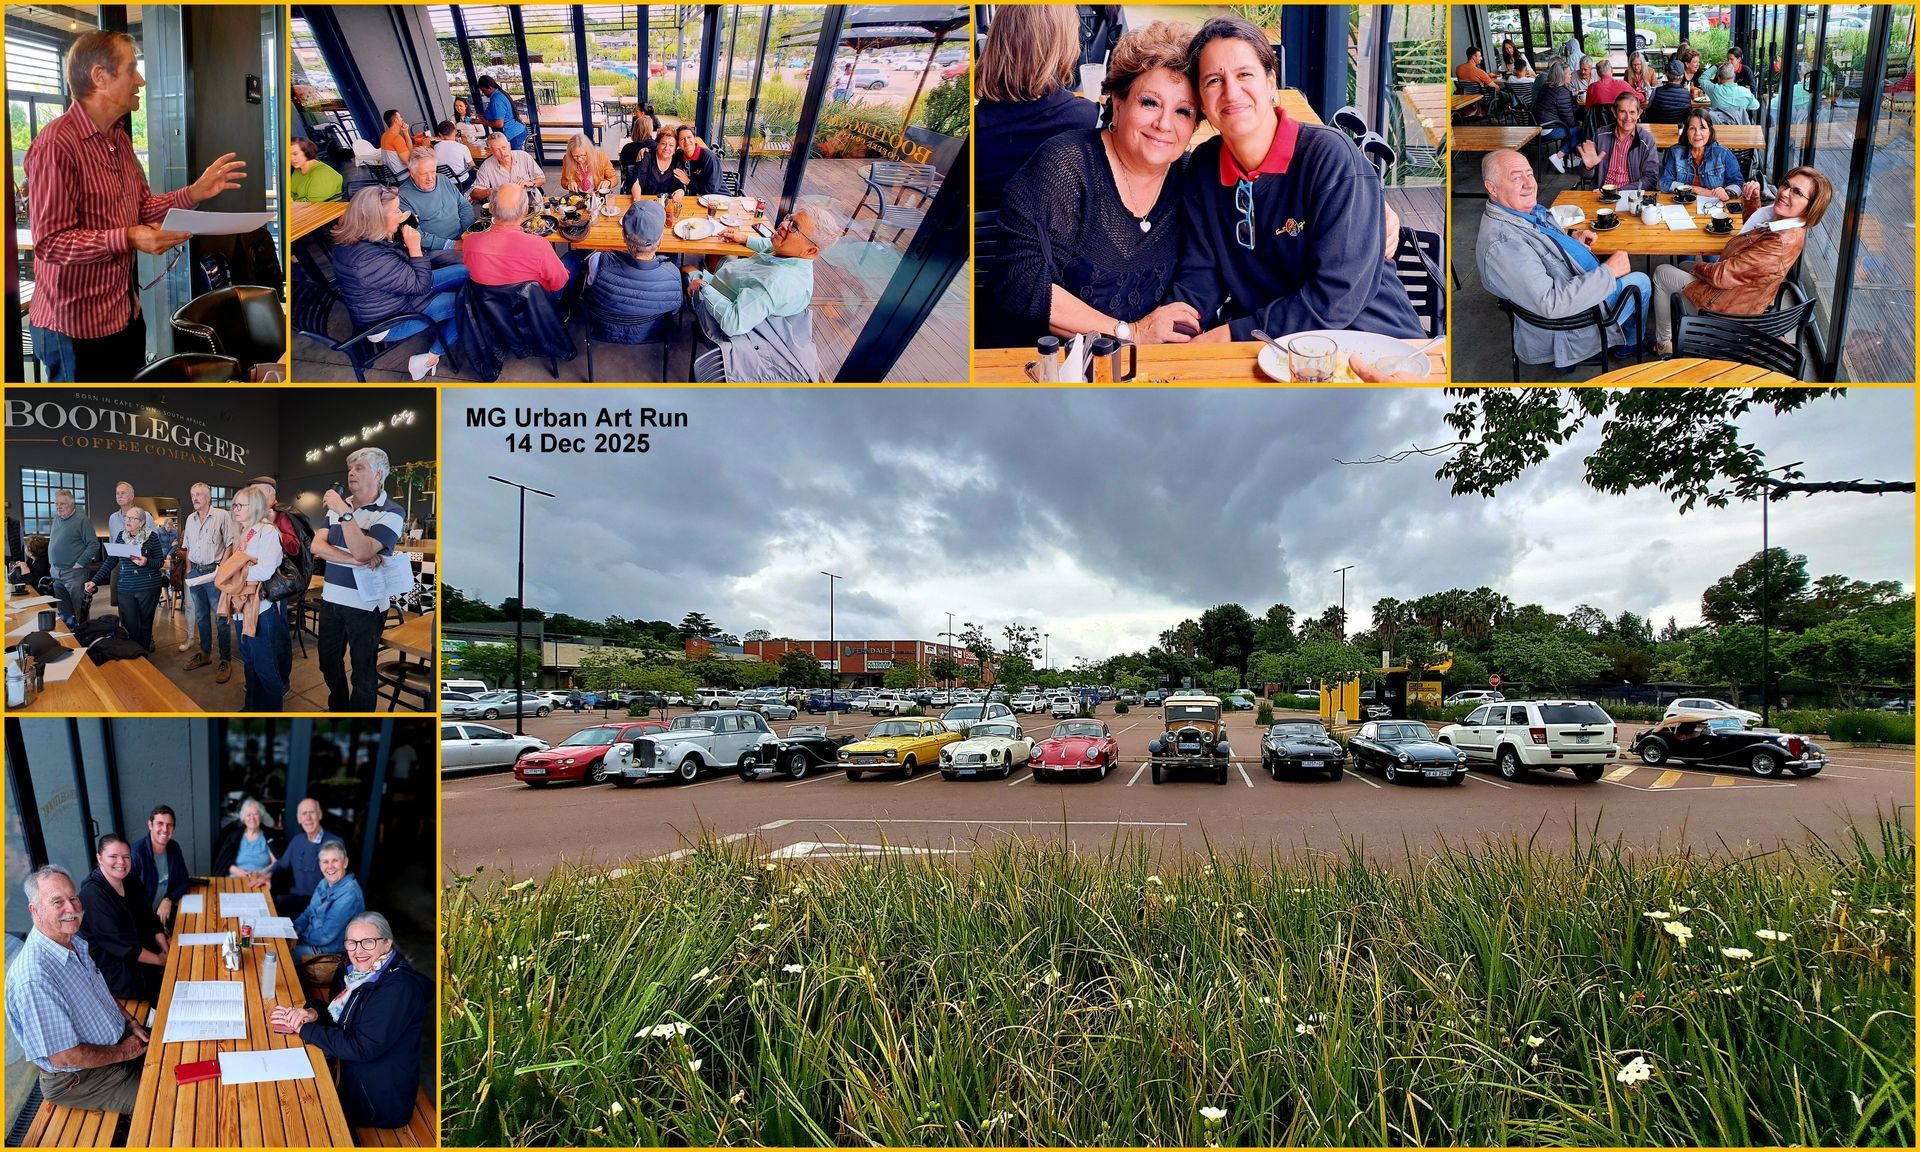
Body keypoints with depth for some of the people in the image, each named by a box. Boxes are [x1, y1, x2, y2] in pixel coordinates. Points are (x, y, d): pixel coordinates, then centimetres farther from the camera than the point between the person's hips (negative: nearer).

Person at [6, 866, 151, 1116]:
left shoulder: (75, 944, -1)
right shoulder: (33, 977, -32)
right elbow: (64, 1057, -28)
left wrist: (130, 1021, 4)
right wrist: (123, 1052, -15)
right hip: (78, 1078, -9)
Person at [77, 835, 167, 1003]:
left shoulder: (131, 881, 4)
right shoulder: (93, 893, -20)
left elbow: (151, 920, 8)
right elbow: (117, 942, -23)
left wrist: (166, 952, -7)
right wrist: (159, 960, -18)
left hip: (139, 950, 8)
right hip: (109, 965, -8)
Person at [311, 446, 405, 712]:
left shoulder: (391, 512, -12)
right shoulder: (338, 505, 6)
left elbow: (362, 551, -25)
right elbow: (317, 546, -6)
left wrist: (344, 513, -27)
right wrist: (357, 560, -19)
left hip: (365, 604, -6)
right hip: (331, 598, 6)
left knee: (362, 670, 5)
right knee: (329, 661, 21)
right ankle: (338, 708, 42)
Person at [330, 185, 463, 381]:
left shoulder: (352, 240, -6)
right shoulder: (371, 259, -35)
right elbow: (421, 286, -25)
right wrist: (414, 247, -24)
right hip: (390, 321, -9)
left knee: (465, 272, 7)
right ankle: (431, 357, 2)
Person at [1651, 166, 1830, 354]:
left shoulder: (1780, 244, -37)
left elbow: (1722, 275, -30)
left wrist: (1698, 267, -10)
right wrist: (1752, 199, 0)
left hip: (1724, 306, -9)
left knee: (1661, 273, 9)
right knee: (1683, 266, 31)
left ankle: (1663, 343, 24)